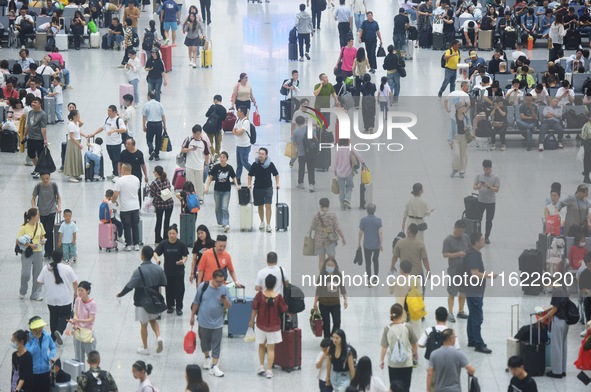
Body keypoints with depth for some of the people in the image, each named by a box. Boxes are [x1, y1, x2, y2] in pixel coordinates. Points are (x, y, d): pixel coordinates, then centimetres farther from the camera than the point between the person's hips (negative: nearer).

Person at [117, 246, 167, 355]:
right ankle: (159, 337, 1)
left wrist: (120, 294, -4)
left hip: (142, 302, -4)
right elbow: (164, 283, 6)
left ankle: (145, 348, 22)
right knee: (153, 320, 25)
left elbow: (129, 286, -19)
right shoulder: (158, 269, -6)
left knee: (144, 324, 11)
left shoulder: (139, 271, -22)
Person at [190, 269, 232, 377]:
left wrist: (225, 301, -27)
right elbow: (196, 302, 0)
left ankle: (214, 366, 4)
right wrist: (192, 316, 6)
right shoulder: (203, 286, -12)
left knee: (216, 345, 0)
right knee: (204, 342, 18)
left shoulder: (224, 289, -10)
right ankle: (207, 358, 43)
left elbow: (229, 306, -5)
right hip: (203, 321, 1)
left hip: (217, 323, -1)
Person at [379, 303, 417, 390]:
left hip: (393, 363, 1)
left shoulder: (387, 328, -8)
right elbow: (413, 343, 4)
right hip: (406, 363, -1)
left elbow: (384, 347, -7)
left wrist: (382, 360, 6)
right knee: (405, 388, 2)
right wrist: (415, 353, 24)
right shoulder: (407, 327, -9)